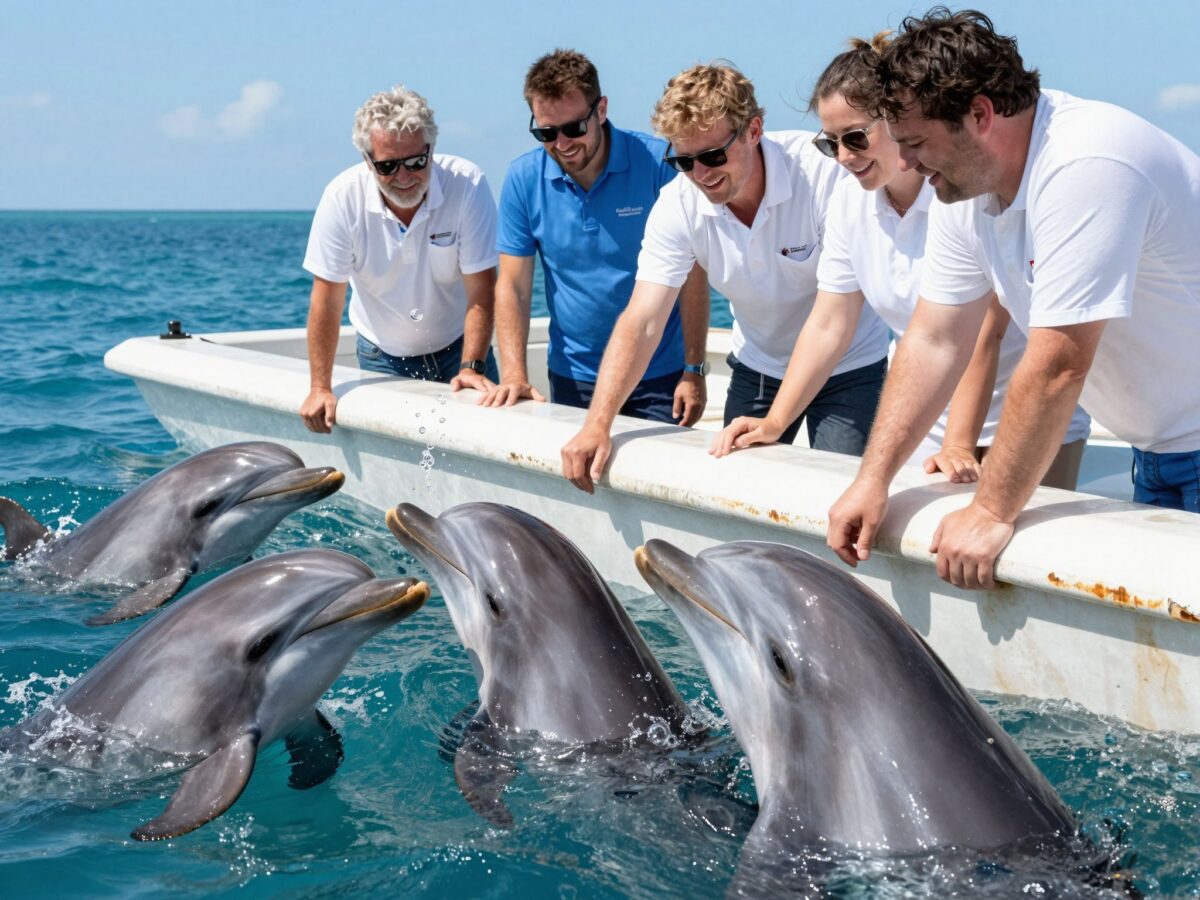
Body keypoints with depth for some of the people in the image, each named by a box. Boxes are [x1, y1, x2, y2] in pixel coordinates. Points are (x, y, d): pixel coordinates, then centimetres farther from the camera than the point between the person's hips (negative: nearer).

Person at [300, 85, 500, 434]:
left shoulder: (467, 185, -21)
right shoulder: (343, 197, -19)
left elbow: (481, 291, -19)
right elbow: (327, 297, -15)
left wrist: (472, 367, -28)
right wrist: (320, 388, -16)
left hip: (457, 347, 0)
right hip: (382, 356, 1)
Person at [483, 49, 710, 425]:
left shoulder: (659, 164, -12)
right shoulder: (523, 179, -4)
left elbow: (693, 275, -9)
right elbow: (512, 284, -2)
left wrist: (693, 371, -12)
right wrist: (514, 377, -13)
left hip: (659, 378, -2)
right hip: (572, 378, 2)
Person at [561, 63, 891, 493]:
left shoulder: (821, 171, -27)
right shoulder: (677, 207, -16)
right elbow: (642, 320, -18)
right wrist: (597, 425, -31)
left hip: (846, 366, -3)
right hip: (757, 366, 4)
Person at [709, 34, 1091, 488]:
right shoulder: (849, 200, -1)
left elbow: (982, 334, -25)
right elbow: (827, 328, 3)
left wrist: (958, 444, -31)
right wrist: (773, 423, -4)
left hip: (1029, 422, -5)